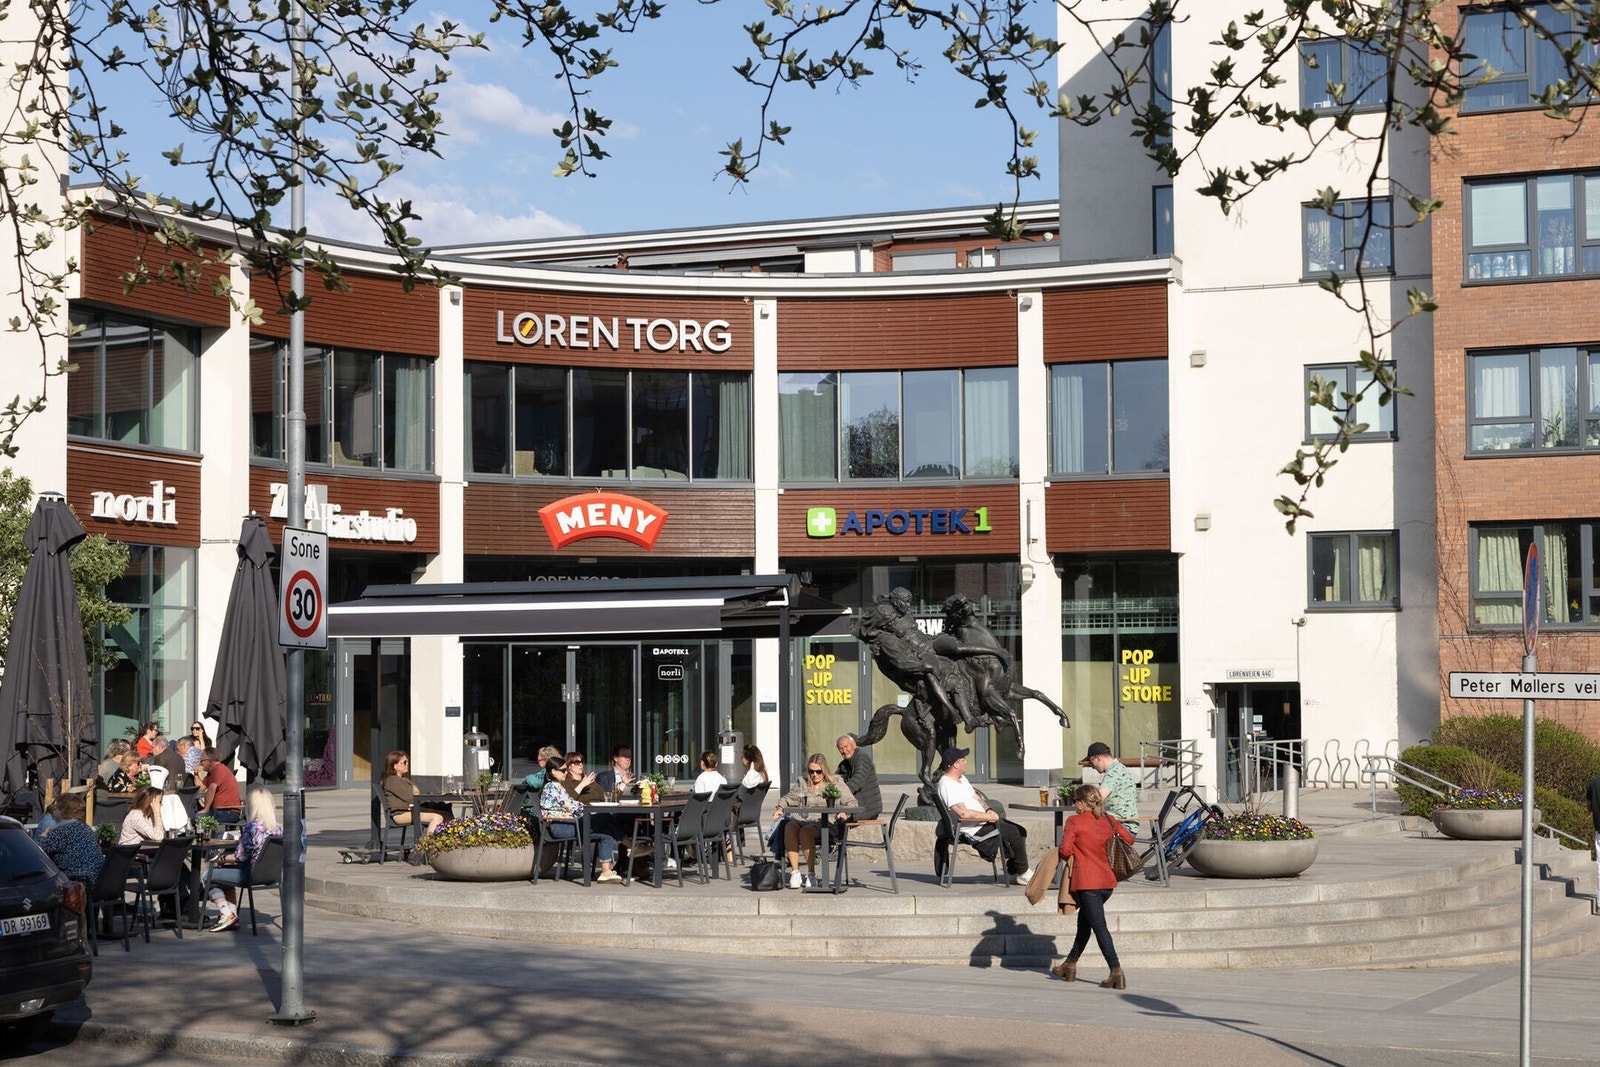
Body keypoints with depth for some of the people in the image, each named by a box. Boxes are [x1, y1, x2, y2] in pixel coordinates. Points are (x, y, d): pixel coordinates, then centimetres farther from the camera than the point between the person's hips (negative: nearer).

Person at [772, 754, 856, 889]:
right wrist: (780, 808, 6)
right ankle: (794, 872, -32)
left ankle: (811, 875, -29)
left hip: (822, 823, -3)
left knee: (805, 831, -37)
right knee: (789, 828, -34)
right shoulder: (801, 782, 22)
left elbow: (851, 802, 8)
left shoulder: (836, 784, 12)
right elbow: (789, 798, 27)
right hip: (800, 819, 3)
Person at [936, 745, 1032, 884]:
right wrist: (988, 816, -20)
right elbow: (963, 814, -29)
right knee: (1016, 834, -15)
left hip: (984, 820, 11)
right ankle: (1023, 873, 0)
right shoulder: (947, 785, -21)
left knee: (1020, 831, 8)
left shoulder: (961, 779, 13)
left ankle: (1013, 871, 15)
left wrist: (989, 810, -1)